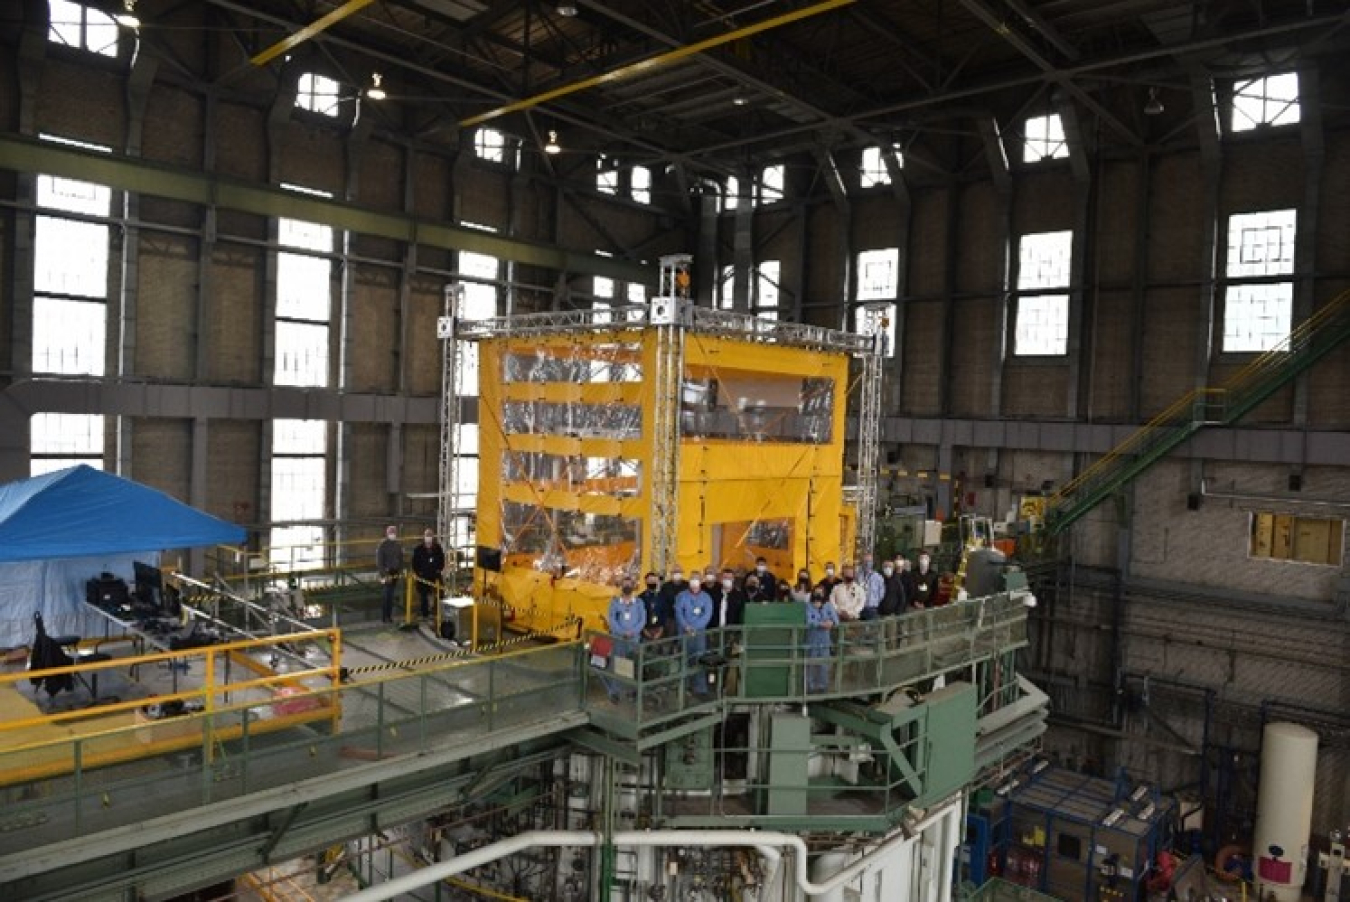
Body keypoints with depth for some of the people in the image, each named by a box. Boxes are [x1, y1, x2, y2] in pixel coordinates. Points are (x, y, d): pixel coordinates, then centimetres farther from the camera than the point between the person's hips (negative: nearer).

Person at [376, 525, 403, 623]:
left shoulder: (398, 546, 10)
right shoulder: (383, 546, -8)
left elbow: (401, 559, 16)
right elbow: (379, 561, -10)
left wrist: (400, 570, 5)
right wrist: (384, 574, -15)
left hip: (395, 573, 5)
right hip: (387, 573, -5)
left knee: (390, 594, 9)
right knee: (388, 594, -8)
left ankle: (388, 615, 16)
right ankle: (385, 616, -1)